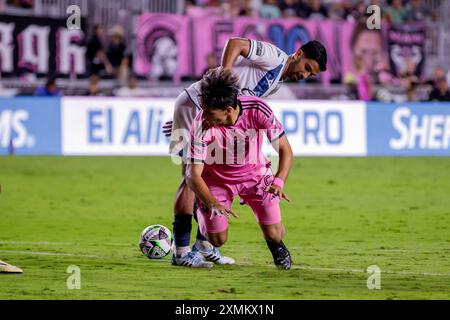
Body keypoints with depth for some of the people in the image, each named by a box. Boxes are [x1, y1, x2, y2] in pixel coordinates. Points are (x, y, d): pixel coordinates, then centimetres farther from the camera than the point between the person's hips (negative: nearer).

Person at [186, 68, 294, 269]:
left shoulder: (258, 110, -30)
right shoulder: (201, 125, -33)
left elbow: (285, 150, -19)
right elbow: (193, 175, -29)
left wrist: (278, 182, -37)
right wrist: (212, 203, -46)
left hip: (255, 173, 1)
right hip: (217, 178, -1)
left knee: (274, 235, -8)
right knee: (217, 240, -7)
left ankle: (277, 246, 31)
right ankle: (200, 210, 28)